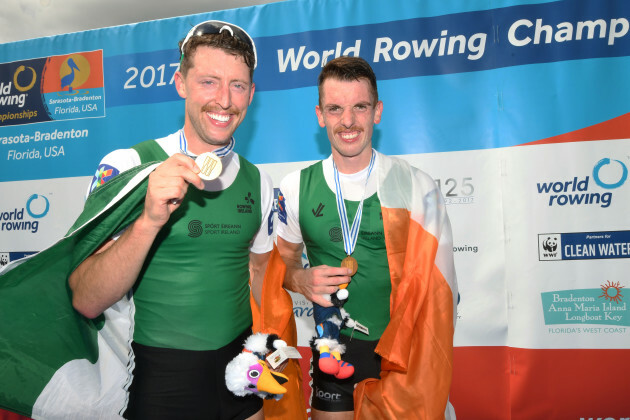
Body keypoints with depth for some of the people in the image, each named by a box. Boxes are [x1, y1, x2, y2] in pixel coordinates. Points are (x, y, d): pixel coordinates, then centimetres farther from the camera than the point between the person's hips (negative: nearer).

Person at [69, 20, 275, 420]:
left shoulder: (258, 181, 0)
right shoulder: (126, 167, -14)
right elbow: (87, 302, -19)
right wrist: (149, 220, -33)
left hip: (240, 370, 4)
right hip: (159, 377, -3)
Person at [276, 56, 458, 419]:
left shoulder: (417, 186, -9)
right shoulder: (295, 189, -3)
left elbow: (440, 288, -4)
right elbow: (282, 262, 9)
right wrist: (302, 280, -13)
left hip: (406, 351, -1)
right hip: (333, 351, 2)